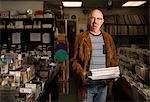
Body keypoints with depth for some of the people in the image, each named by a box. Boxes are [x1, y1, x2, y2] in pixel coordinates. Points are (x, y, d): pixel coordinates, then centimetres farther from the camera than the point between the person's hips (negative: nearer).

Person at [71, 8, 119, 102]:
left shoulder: (108, 38, 9)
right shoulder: (81, 38, -2)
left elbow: (114, 58, 14)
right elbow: (74, 60, -3)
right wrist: (81, 73, -19)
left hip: (103, 84, 3)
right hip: (86, 84, -3)